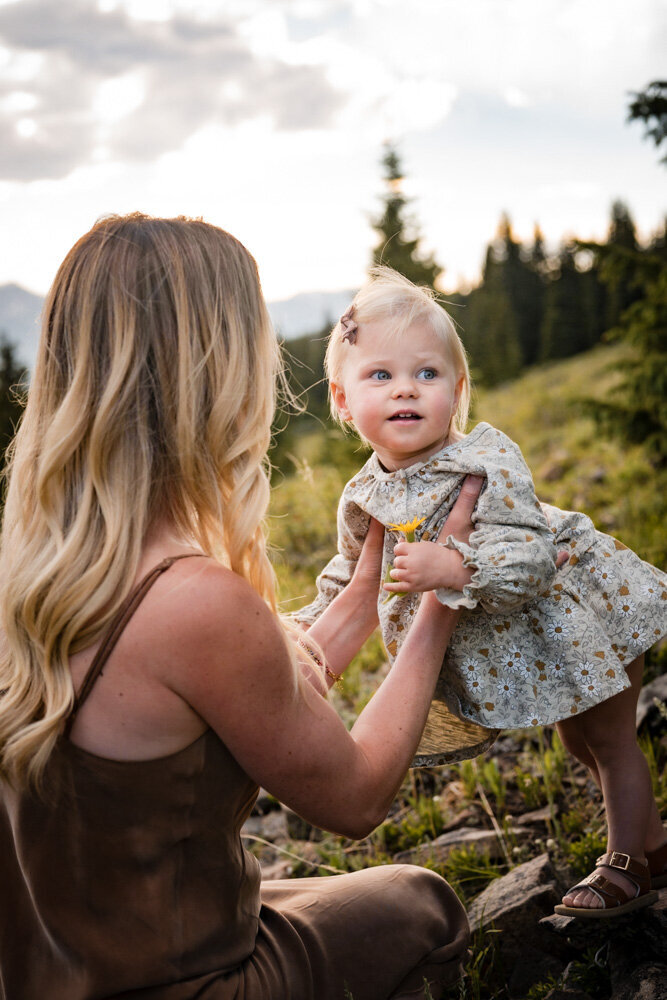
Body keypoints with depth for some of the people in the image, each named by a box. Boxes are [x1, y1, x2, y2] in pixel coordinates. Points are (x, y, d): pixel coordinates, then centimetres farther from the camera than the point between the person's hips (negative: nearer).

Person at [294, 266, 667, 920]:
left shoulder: (486, 463, -32)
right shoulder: (362, 501, -12)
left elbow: (530, 560, -39)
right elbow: (350, 578, 6)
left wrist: (453, 567, -51)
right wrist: (307, 627, -3)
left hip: (577, 617, -7)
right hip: (509, 643, 7)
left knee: (610, 742, 10)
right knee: (578, 743, 24)